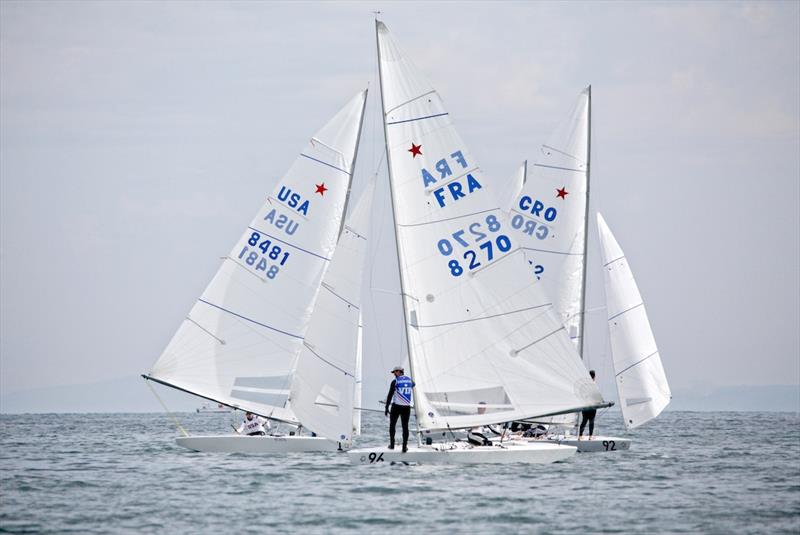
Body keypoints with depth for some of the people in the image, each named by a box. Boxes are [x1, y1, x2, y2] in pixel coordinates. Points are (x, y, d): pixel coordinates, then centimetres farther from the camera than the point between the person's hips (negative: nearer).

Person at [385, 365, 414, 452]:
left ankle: (392, 444, 13)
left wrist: (387, 408, -6)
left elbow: (390, 395, -11)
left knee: (392, 425, 14)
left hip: (396, 406, -3)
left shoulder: (395, 382, -9)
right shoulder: (409, 380, 7)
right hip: (407, 407, 3)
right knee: (405, 426, 6)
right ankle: (404, 447, 1)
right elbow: (413, 385, 33)